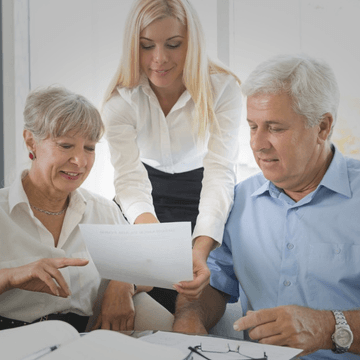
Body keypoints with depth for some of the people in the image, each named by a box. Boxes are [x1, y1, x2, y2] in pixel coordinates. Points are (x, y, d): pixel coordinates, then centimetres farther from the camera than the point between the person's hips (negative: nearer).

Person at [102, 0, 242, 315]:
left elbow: (220, 172, -33)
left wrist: (201, 248, -50)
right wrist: (146, 223, -54)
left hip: (206, 199, -1)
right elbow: (129, 175, -29)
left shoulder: (223, 88, -23)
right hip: (151, 193, 1)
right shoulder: (121, 98, -19)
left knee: (203, 289, -13)